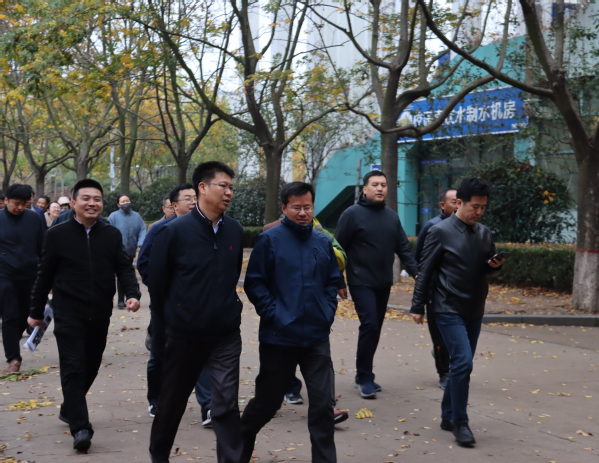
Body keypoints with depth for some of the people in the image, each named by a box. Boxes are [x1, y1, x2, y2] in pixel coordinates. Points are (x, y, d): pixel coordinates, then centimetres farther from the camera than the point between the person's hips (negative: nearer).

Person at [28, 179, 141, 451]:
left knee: (91, 367, 14)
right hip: (68, 314, -4)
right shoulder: (57, 234, -2)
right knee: (73, 368, -10)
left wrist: (133, 293, -16)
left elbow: (124, 268, 3)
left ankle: (69, 410, 36)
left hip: (100, 315, 4)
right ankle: (80, 427, -11)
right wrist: (36, 311, 7)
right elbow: (45, 275, 3)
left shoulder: (112, 235, 5)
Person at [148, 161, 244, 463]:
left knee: (227, 404, -3)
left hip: (226, 334, 2)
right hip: (184, 334, -2)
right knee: (172, 401, 16)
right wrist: (168, 318, 3)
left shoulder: (235, 231, -2)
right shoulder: (175, 231, -13)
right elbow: (157, 280, -4)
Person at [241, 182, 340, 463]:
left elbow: (332, 281, 16)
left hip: (316, 337, 3)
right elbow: (254, 283, -6)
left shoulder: (323, 243, 6)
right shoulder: (270, 240, -7)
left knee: (322, 402, -1)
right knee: (268, 401, 12)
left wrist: (328, 312, 3)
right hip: (279, 337, -3)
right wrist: (274, 313, -13)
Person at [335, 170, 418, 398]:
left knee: (375, 328, 10)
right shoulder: (352, 214, -7)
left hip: (384, 284, 6)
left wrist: (416, 271, 1)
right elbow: (339, 249, -7)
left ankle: (365, 376, 21)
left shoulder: (392, 216, 11)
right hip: (361, 283, -6)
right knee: (369, 324, -14)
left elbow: (403, 248, 12)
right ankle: (364, 378, -3)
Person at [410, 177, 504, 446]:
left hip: (475, 311, 6)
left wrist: (495, 265, -4)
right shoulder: (441, 232, -8)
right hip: (449, 310, -6)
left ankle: (448, 417, 24)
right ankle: (460, 422, -4)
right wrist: (418, 307, -6)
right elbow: (425, 271, -6)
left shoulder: (484, 233, 8)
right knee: (463, 361, -15)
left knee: (461, 365, 11)